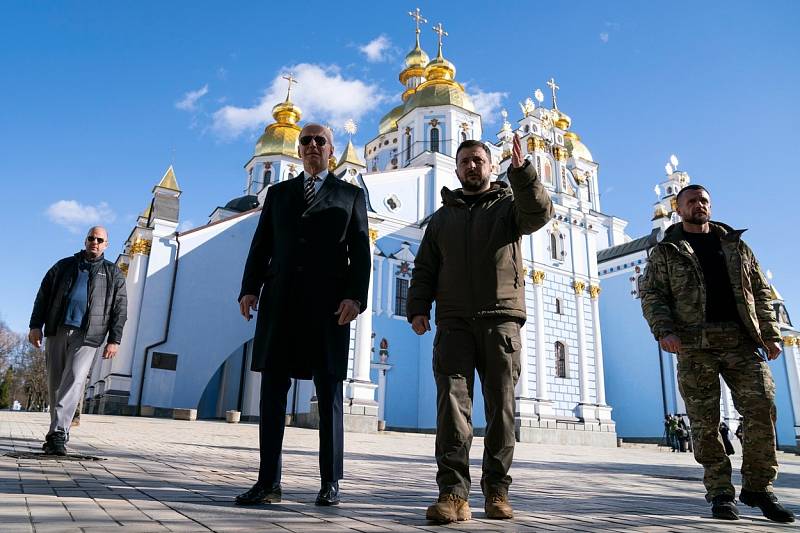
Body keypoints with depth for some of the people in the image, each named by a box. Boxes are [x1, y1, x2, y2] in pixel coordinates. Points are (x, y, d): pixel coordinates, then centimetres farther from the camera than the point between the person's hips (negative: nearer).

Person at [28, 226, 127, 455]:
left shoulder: (113, 274, 12)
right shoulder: (64, 266, 17)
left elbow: (120, 309, 7)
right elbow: (43, 295, 15)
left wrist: (114, 340, -2)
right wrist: (36, 325, 4)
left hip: (86, 336, -3)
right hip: (56, 331, 3)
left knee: (74, 381, -16)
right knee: (55, 384, 6)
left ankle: (57, 434, -19)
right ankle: (59, 434, 18)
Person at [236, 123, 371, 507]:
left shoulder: (351, 195, 13)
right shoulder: (278, 193, 20)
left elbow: (360, 253, 3)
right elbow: (261, 245, 13)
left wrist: (355, 296, -11)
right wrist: (250, 287, -2)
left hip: (328, 305, -2)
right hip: (280, 302, 3)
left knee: (329, 393, 2)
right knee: (272, 390, 1)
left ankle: (330, 482, 10)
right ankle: (268, 482, 8)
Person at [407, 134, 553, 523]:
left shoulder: (508, 204, 15)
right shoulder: (442, 217, 22)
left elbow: (539, 214, -9)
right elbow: (424, 269, 16)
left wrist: (521, 171, -23)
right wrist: (417, 308, 1)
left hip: (501, 320, -1)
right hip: (454, 322, 1)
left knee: (501, 406, 1)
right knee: (452, 402, -10)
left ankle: (496, 491, 10)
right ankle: (453, 493, -11)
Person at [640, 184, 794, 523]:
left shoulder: (735, 245, 21)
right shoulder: (665, 252, 10)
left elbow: (760, 291, 18)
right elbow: (651, 295, 1)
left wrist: (770, 334, 8)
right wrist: (664, 330, -15)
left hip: (741, 340, 3)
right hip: (695, 343, -2)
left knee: (761, 406, -8)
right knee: (705, 421, -2)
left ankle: (758, 487, 7)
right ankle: (720, 492, 10)